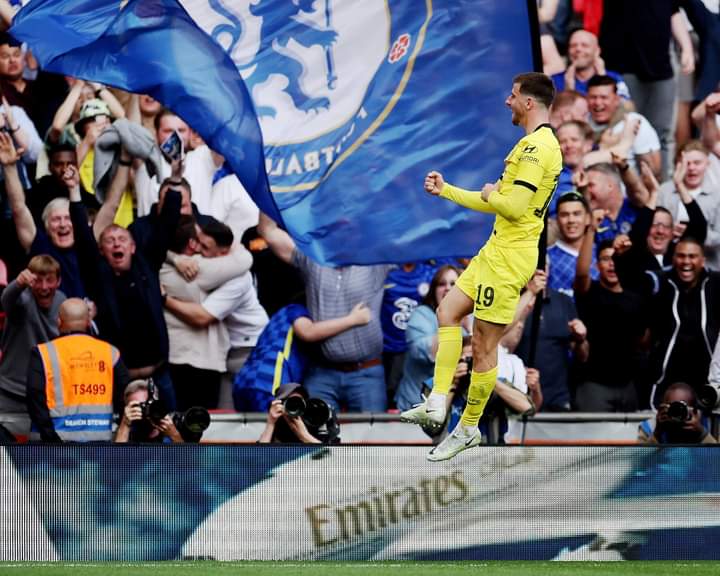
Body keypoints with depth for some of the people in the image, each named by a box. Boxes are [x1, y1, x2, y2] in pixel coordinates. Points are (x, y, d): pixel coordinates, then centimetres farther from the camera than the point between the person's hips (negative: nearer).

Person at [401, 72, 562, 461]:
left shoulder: (537, 146, -18)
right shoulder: (532, 144, 16)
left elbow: (514, 207, -26)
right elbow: (496, 205, 23)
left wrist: (492, 195, -5)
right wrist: (445, 191, 24)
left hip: (509, 257, -11)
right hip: (495, 252, 11)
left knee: (484, 345, -3)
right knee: (447, 312, 10)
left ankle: (468, 428, 6)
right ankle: (437, 404, 6)